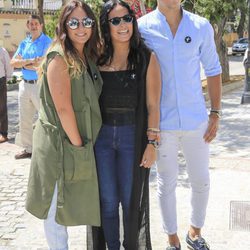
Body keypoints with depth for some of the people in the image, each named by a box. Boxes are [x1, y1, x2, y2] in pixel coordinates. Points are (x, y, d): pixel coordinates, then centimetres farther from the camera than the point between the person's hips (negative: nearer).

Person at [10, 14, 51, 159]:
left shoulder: (47, 42, -8)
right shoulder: (24, 43, 12)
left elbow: (44, 65, -20)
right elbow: (13, 62, 2)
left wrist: (23, 63, -7)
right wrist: (30, 61, -14)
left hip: (40, 85, -7)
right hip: (25, 85, 7)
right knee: (25, 120, 15)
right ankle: (28, 149, 28)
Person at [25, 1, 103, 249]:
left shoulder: (87, 56, 9)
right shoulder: (59, 59, -17)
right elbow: (63, 108, -21)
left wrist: (84, 143, 7)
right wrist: (78, 144, -15)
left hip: (82, 142, 8)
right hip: (60, 144, -8)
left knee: (69, 204, 19)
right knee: (56, 207, 6)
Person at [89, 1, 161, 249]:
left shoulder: (146, 58, -4)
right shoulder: (97, 58, 2)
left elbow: (153, 105, -5)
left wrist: (152, 143, -8)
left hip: (133, 136, -2)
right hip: (101, 136, 2)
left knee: (131, 200, 8)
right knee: (107, 201, 10)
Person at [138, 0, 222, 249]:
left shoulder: (201, 27, 0)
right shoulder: (142, 27, -5)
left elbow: (213, 70, 8)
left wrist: (215, 114, 4)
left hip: (196, 120, 2)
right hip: (162, 123, -2)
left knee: (201, 181, 13)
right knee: (167, 184, 10)